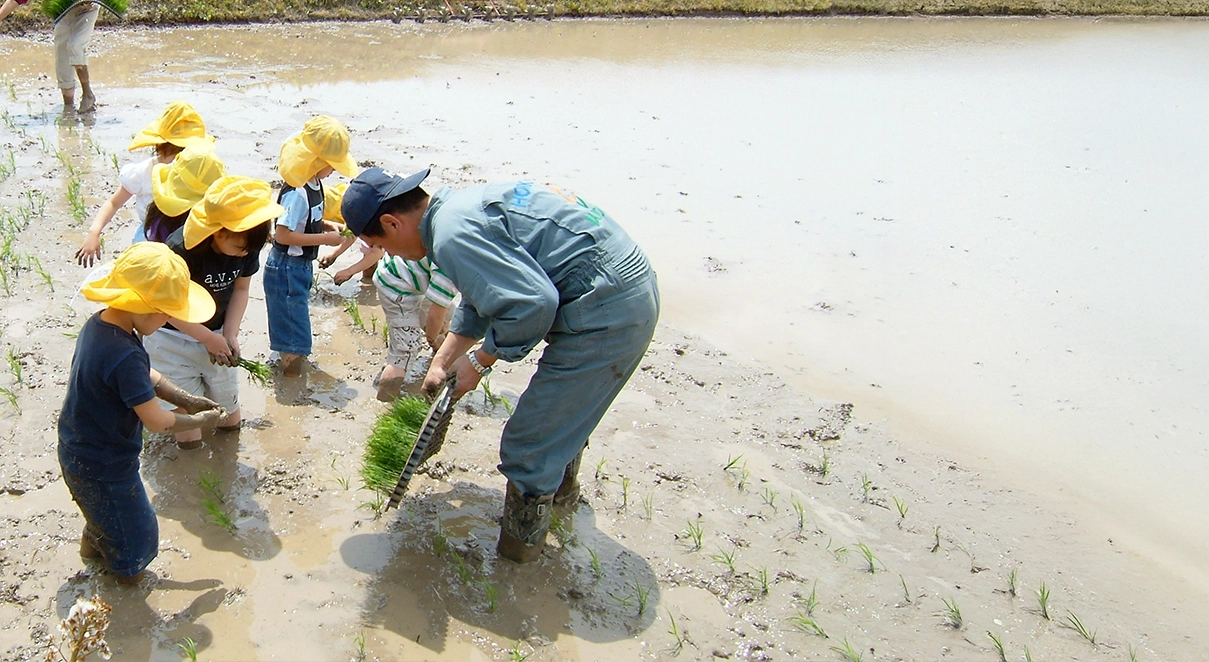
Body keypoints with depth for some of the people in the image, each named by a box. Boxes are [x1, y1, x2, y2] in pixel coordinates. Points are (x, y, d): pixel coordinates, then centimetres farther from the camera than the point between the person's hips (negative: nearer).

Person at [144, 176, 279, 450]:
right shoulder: (182, 250, -32)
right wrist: (209, 338, -20)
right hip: (173, 335, -4)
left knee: (230, 421, 14)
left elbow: (240, 289, -3)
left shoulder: (248, 245, -18)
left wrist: (230, 335, -13)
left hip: (217, 332, 5)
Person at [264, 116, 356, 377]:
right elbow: (283, 235, -29)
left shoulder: (314, 183, 2)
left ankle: (289, 364, 42)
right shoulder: (297, 192, -27)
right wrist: (325, 239, -25)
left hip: (301, 265, 10)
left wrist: (326, 225, -1)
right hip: (286, 268, -10)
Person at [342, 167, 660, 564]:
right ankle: (562, 488, 55)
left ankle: (519, 546, 23)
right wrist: (442, 362, 26)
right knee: (564, 412, 33)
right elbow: (484, 296, 26)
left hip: (603, 314, -10)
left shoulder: (451, 235, -18)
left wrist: (480, 361, -9)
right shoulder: (462, 205, 14)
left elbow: (532, 303, -25)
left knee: (529, 444, 4)